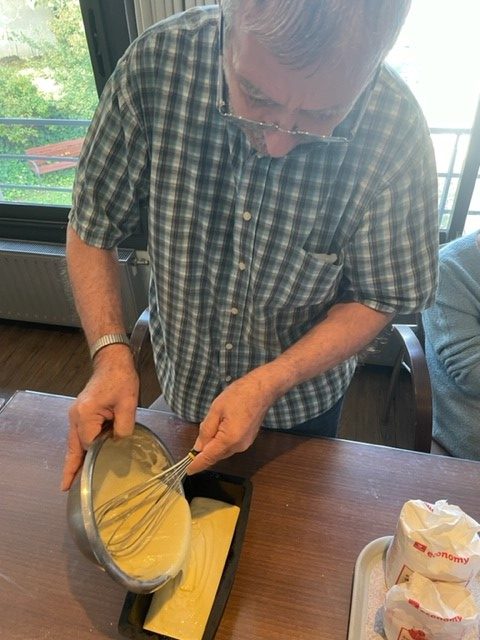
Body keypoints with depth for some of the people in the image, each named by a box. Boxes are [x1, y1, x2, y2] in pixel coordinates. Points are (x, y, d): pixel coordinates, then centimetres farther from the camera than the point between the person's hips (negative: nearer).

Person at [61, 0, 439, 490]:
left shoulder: (396, 133, -28)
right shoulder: (156, 64, -26)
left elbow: (379, 298, -17)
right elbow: (91, 228, -15)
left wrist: (268, 384, -27)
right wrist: (110, 354, -29)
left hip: (303, 399, 0)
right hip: (182, 383, 2)